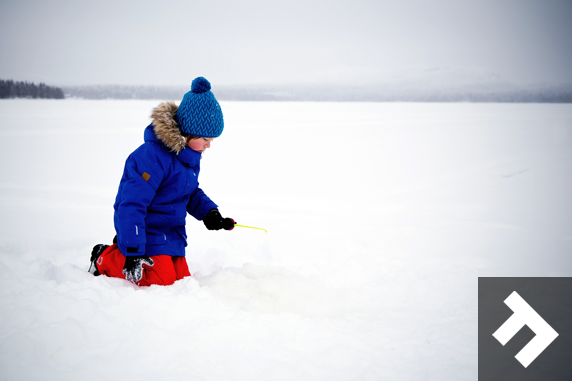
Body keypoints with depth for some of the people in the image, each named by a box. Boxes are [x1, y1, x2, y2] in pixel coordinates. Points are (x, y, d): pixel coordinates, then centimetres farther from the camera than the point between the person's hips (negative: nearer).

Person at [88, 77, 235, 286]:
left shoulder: (190, 154, 2)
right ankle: (107, 259, 6)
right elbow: (131, 205, -28)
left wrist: (209, 212, -1)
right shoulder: (152, 156, -28)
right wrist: (133, 253, -30)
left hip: (172, 233, 9)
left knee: (182, 278, 9)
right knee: (162, 279, -15)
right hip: (146, 231, -9)